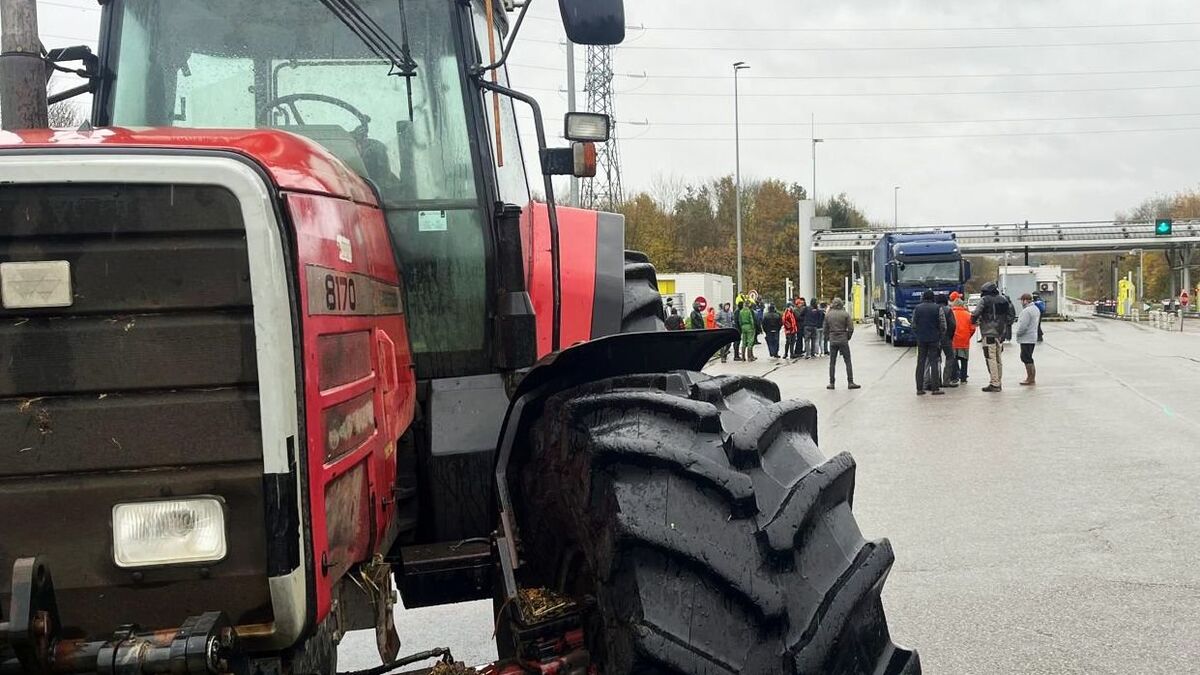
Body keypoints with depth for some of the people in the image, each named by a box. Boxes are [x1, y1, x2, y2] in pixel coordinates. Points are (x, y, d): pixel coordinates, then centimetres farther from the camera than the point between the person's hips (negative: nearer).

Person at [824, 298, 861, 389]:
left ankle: (831, 383, 9)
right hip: (843, 340, -2)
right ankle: (850, 382, 1)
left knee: (832, 363, 9)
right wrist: (848, 337, 8)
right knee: (848, 362, 4)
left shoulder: (828, 315, 1)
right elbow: (851, 328, -7)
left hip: (832, 340, 2)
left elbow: (825, 329, 4)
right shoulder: (845, 314, -6)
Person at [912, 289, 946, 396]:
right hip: (934, 339, -3)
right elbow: (943, 326, -5)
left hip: (921, 340, 3)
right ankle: (935, 388, -4)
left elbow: (914, 326, 6)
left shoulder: (917, 309, 5)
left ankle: (919, 388, 5)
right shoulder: (937, 308, -4)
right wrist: (940, 338, 7)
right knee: (934, 363, 0)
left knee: (921, 363, 6)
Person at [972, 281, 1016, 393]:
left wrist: (974, 321, 5)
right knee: (998, 359, 16)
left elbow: (975, 314, -15)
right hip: (1001, 333, 7)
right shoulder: (1004, 300, 10)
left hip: (989, 333, -7)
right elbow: (1012, 313, 14)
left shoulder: (984, 300, -9)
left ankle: (994, 384, -9)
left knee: (991, 359, -6)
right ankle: (998, 382, 21)